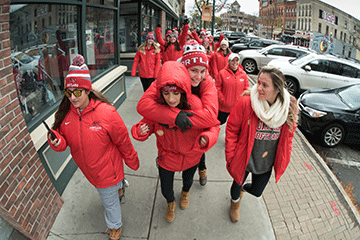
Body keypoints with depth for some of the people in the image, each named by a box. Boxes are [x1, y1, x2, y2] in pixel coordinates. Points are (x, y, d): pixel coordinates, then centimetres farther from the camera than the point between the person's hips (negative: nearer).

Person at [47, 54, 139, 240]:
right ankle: (118, 187, 70)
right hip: (87, 167, 5)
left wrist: (132, 162, -4)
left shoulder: (106, 113, -28)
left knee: (109, 200, 16)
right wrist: (57, 142, -25)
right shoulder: (65, 113, -13)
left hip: (106, 167, -5)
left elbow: (123, 141, -17)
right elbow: (64, 139, 0)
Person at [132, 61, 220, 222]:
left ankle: (185, 192, 72)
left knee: (188, 180, 32)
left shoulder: (196, 105, -32)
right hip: (167, 155, 0)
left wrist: (207, 138, -40)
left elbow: (212, 126, -18)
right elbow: (148, 123, -10)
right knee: (166, 190, 18)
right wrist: (141, 131, -34)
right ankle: (170, 203, 59)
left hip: (190, 156, 1)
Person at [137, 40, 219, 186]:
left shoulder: (207, 82, -31)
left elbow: (211, 114, -47)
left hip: (197, 130, 1)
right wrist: (174, 115, -58)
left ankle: (202, 169, 55)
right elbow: (143, 104, -45)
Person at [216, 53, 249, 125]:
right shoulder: (222, 73, -5)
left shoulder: (243, 74, 4)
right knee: (221, 122, 13)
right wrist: (223, 101, -12)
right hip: (224, 107, -2)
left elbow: (246, 89, 6)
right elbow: (217, 88, -7)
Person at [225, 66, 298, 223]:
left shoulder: (289, 107, -14)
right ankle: (235, 201, 61)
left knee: (256, 191, 20)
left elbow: (288, 135, 2)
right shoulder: (245, 102, -25)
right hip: (243, 158, -3)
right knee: (237, 184, 22)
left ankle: (243, 188, 59)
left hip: (266, 163, 3)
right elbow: (231, 130, -15)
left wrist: (283, 160, 5)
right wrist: (231, 157, -14)